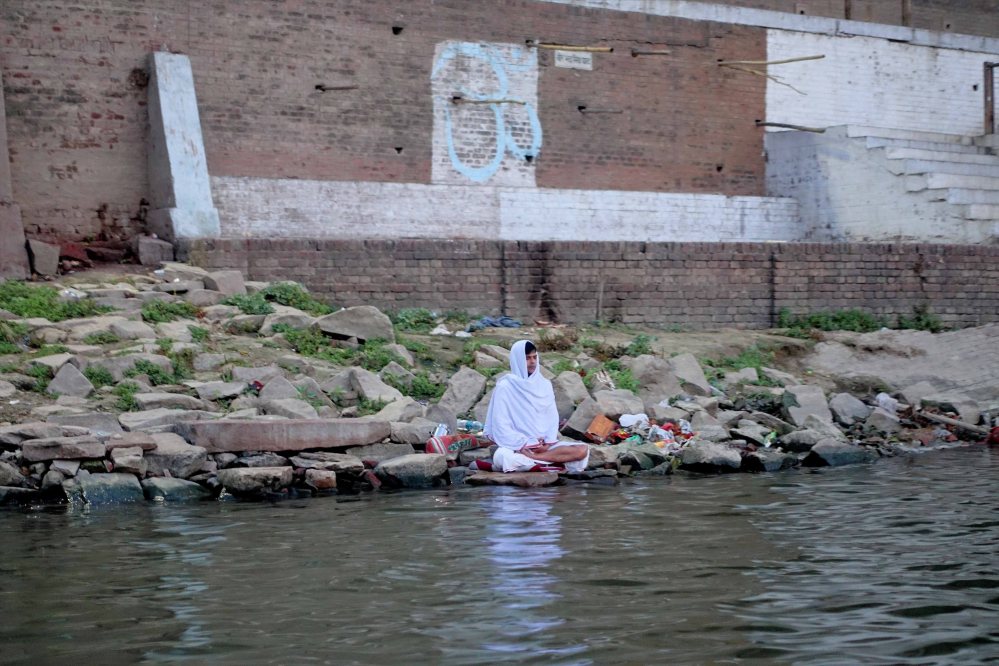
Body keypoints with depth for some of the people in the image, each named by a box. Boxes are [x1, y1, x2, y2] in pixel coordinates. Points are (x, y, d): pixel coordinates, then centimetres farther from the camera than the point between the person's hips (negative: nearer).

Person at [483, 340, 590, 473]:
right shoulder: (505, 387, -3)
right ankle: (553, 461, -26)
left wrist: (548, 443, -8)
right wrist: (525, 444, -15)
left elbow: (552, 417, 9)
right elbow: (501, 425, -7)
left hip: (543, 445, 5)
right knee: (502, 457, -40)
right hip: (517, 446, -5)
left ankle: (527, 458, -23)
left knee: (582, 450, -20)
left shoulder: (545, 385, 11)